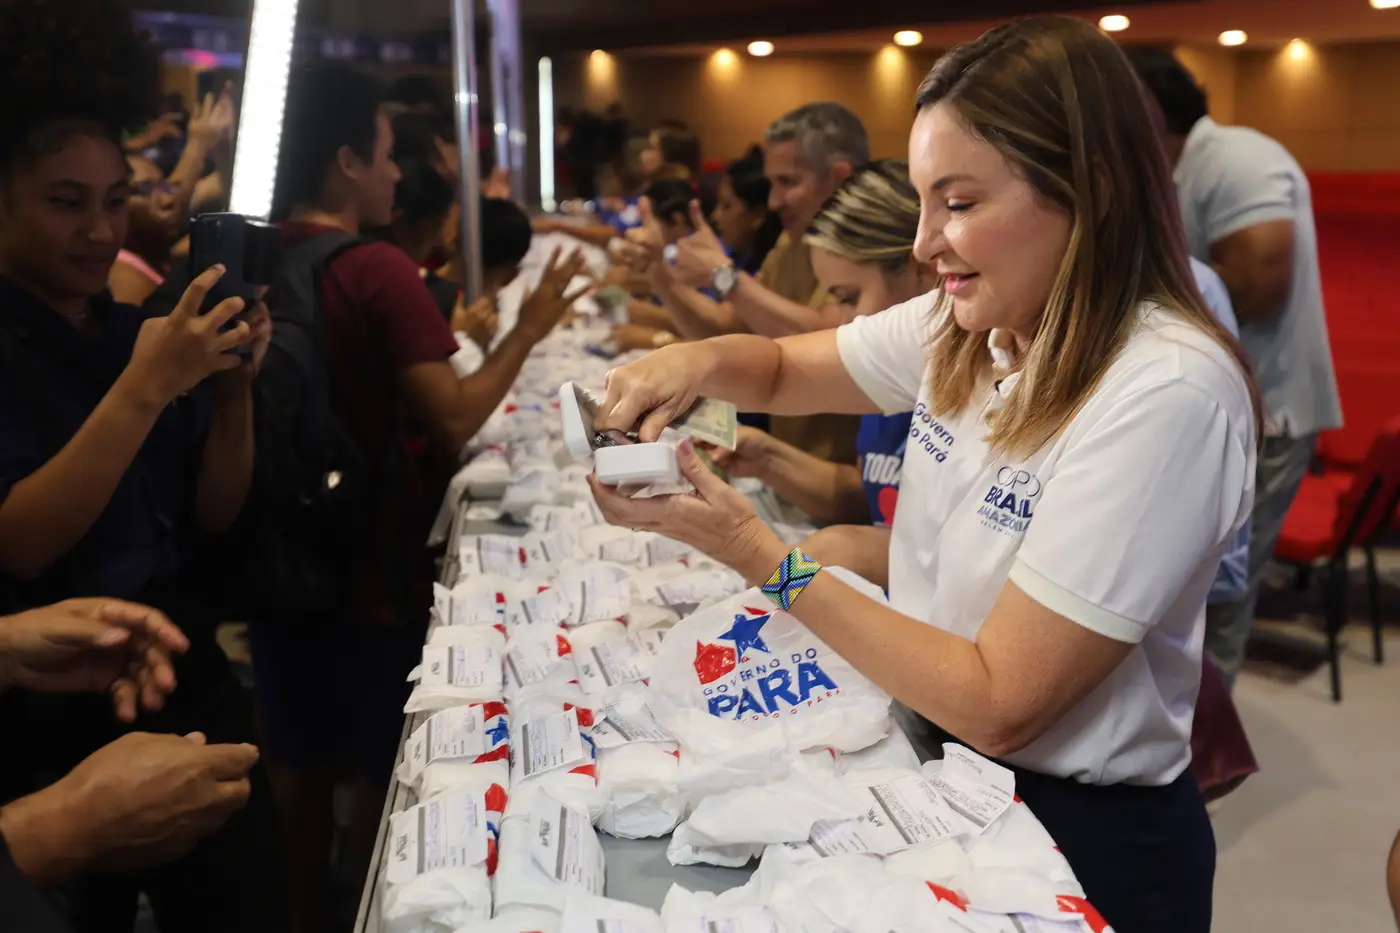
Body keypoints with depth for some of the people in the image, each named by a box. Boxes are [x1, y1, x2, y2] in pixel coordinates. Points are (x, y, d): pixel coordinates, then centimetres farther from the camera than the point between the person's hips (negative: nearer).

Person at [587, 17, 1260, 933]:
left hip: (1081, 833, -6)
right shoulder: (965, 326, -4)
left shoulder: (1167, 393, -26)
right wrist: (697, 361, -11)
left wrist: (760, 555, -24)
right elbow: (781, 368, 11)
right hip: (943, 766, 6)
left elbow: (996, 704, -25)